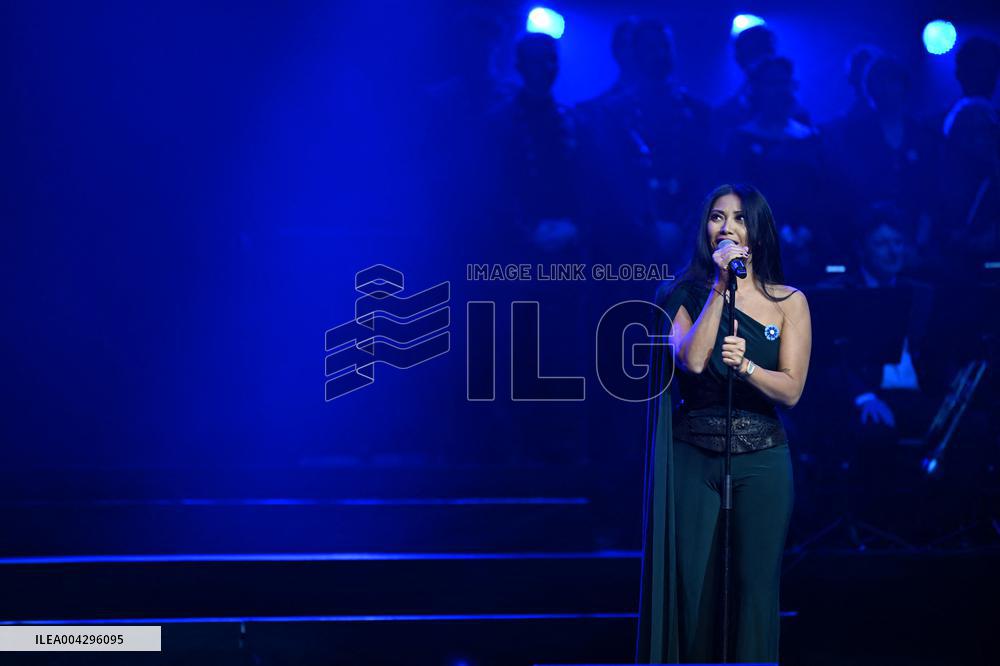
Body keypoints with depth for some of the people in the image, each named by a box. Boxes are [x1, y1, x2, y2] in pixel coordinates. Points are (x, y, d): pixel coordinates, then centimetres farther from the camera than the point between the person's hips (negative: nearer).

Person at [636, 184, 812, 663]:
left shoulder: (788, 302, 3)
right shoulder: (685, 296, 5)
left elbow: (791, 390, -5)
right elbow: (693, 359, -14)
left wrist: (744, 365, -23)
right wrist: (721, 287, -13)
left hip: (760, 461, 0)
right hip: (693, 460, 0)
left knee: (754, 586, -1)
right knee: (693, 587, 1)